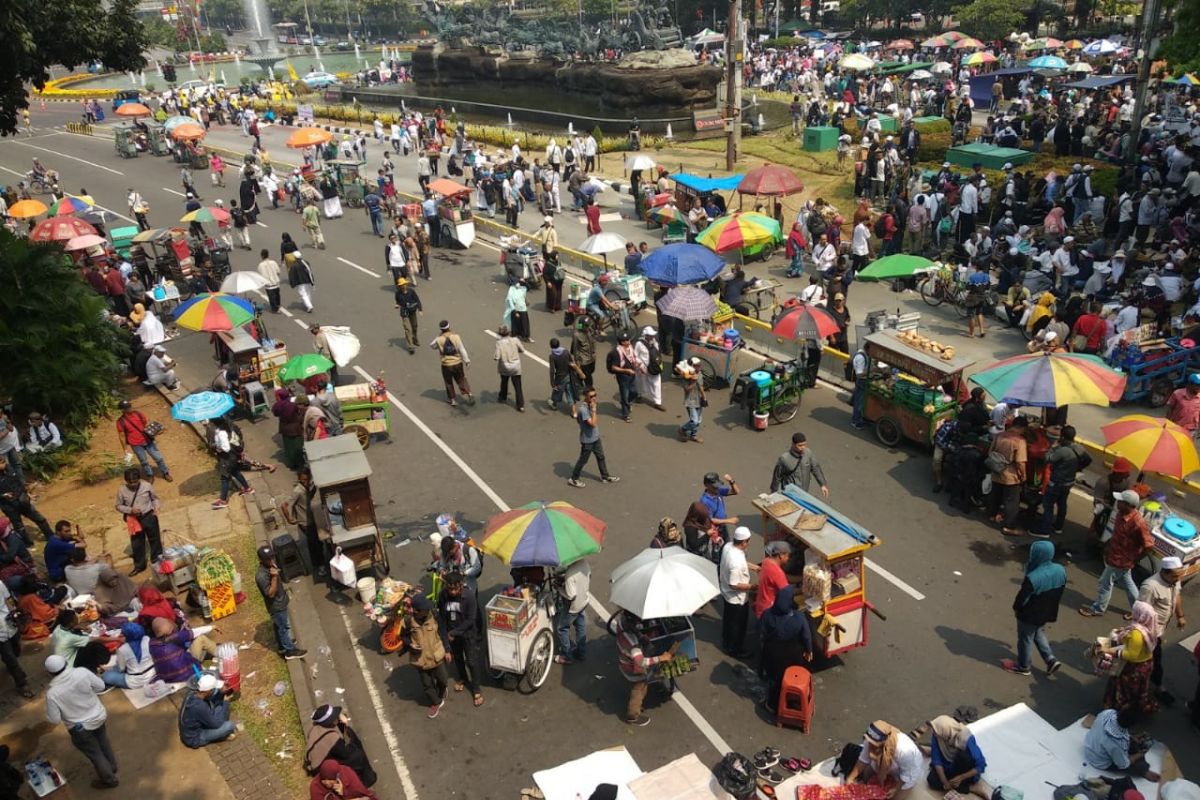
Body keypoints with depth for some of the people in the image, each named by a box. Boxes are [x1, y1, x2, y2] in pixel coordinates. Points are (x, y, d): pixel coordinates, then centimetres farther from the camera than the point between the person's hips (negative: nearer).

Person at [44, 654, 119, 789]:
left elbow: (54, 720, -15)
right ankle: (112, 767, 54)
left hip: (81, 729, -4)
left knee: (95, 754, 20)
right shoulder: (82, 672, -23)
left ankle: (109, 780, 39)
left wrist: (50, 709, 4)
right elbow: (100, 686, -8)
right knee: (103, 743, 31)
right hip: (99, 717, 4)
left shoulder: (52, 693, -28)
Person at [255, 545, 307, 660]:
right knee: (284, 627, 9)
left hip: (280, 602, 9)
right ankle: (290, 650, 25)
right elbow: (271, 593, -32)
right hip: (276, 606, -9)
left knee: (279, 626, 27)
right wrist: (274, 577, -41)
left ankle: (283, 644, 46)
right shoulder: (261, 575, -34)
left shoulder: (271, 566, -6)